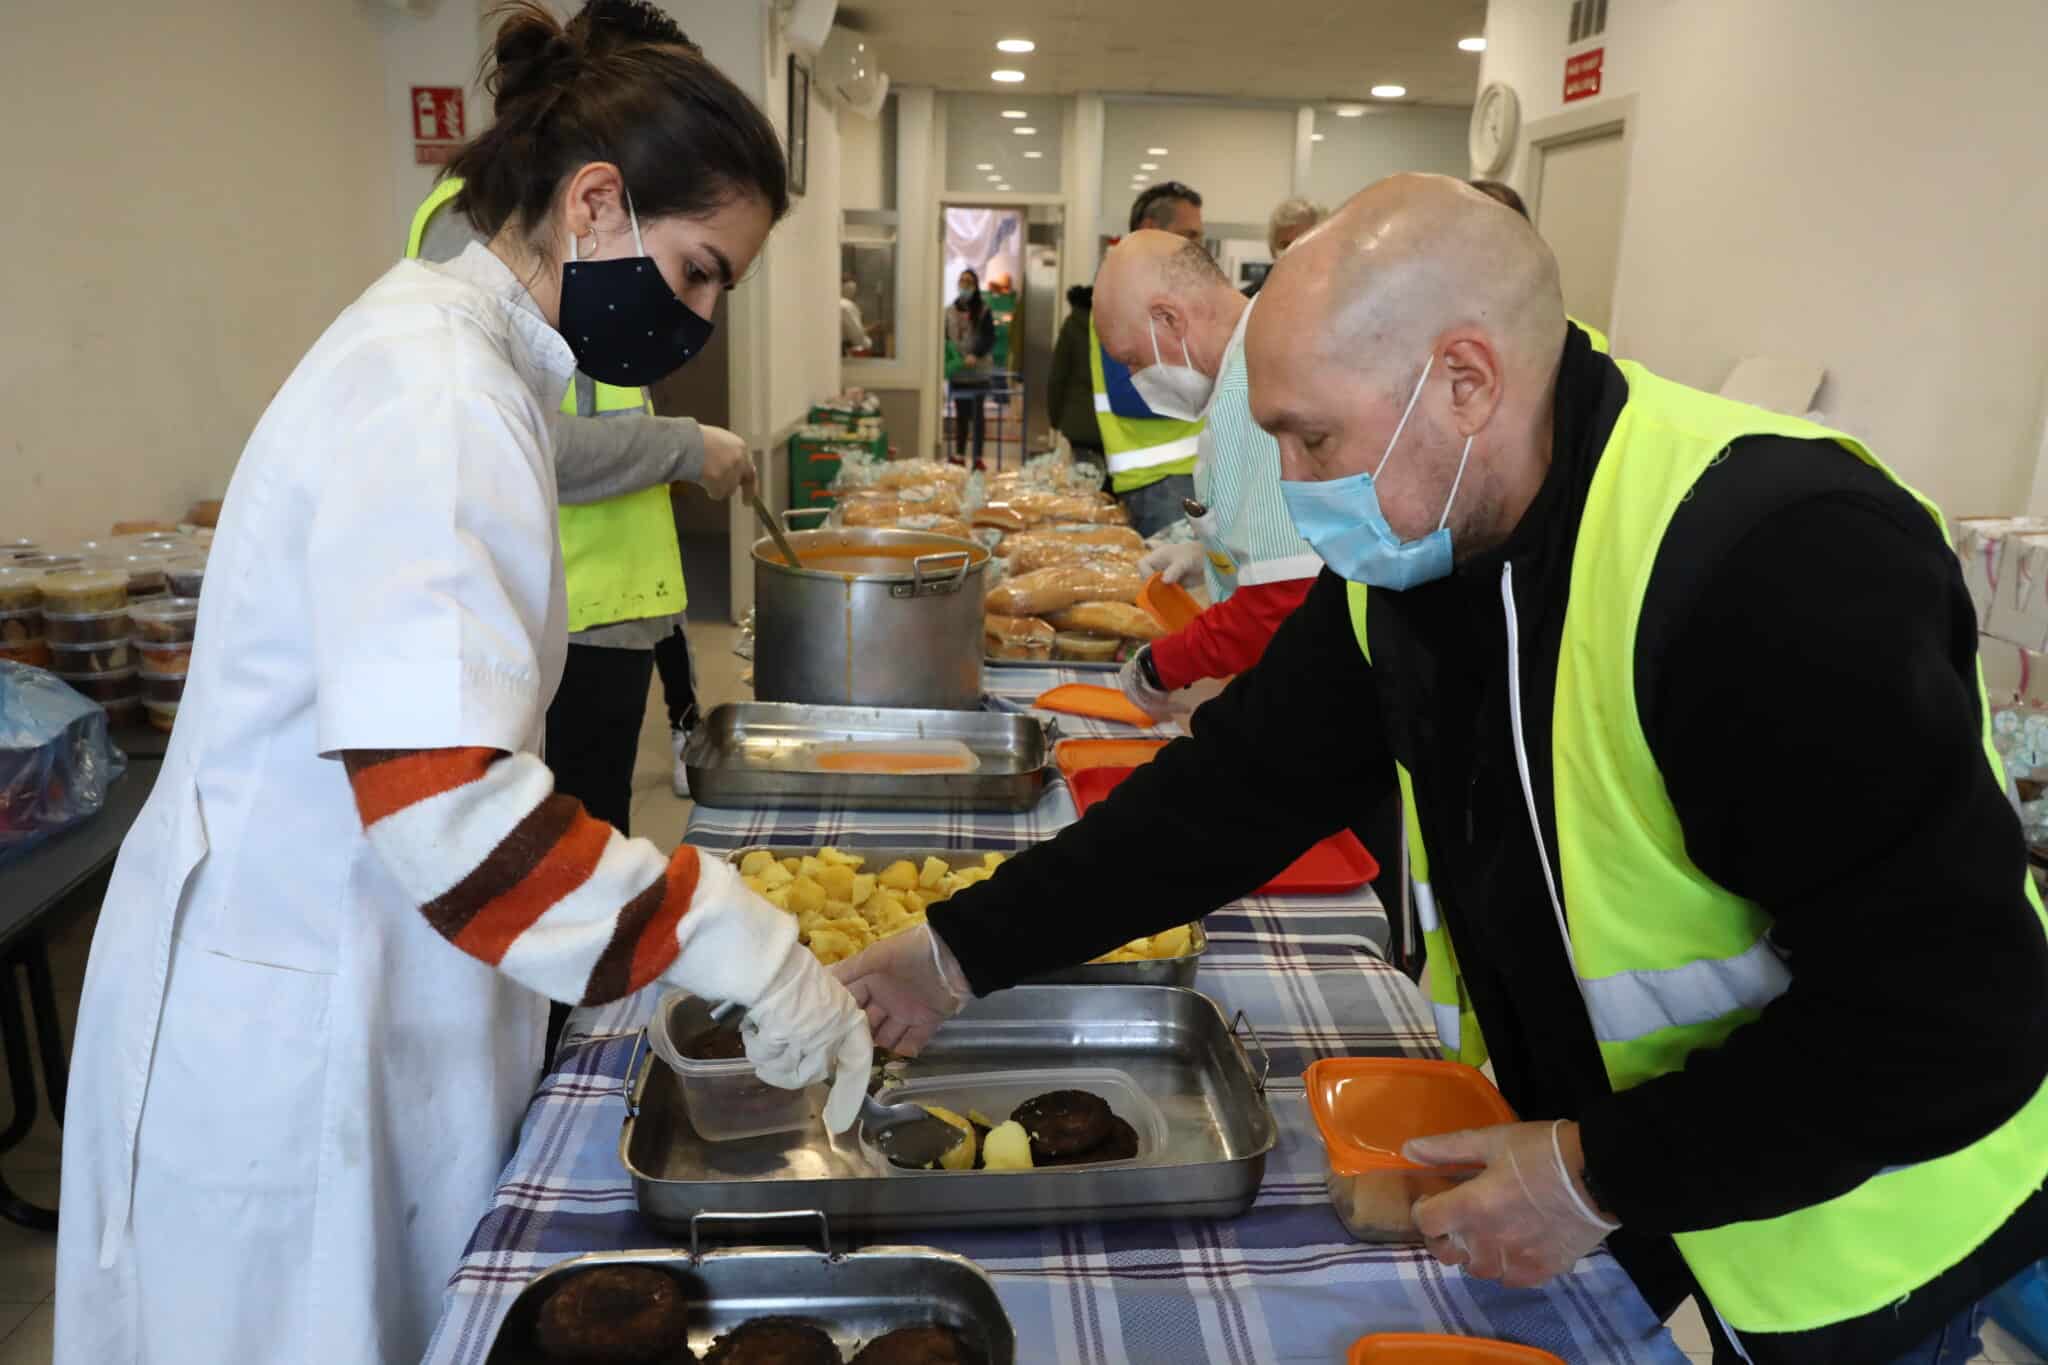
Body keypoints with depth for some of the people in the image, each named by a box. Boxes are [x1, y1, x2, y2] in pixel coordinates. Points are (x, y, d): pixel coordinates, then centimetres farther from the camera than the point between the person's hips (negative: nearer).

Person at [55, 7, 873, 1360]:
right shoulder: (435, 398, -24)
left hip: (355, 983, 9)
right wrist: (725, 939, -29)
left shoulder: (441, 346, 8)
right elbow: (447, 805, -33)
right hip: (292, 1038, -9)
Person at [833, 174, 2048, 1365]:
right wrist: (961, 954, -6)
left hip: (1848, 1243, -5)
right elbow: (1242, 785, -5)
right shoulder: (1403, 555, -9)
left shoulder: (1778, 563, -33)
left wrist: (1605, 1175, -24)